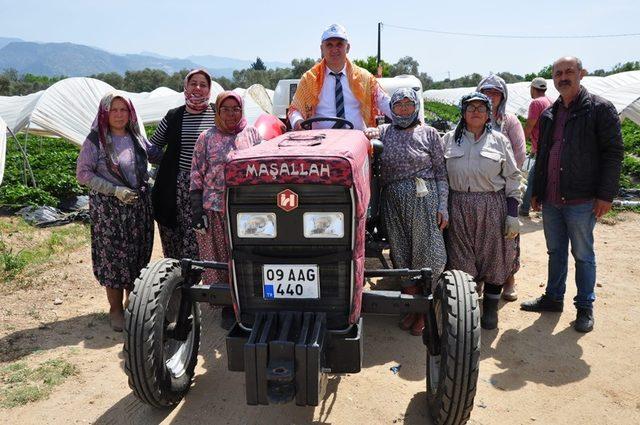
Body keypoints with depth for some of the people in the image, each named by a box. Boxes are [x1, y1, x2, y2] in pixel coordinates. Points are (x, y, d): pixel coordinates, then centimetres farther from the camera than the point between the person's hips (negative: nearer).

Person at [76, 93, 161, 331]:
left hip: (138, 205, 5)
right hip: (108, 208, -5)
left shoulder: (136, 138, 7)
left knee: (138, 255, 10)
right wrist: (115, 190, -17)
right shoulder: (95, 140, -7)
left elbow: (156, 154, 23)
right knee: (113, 257, 1)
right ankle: (116, 310, 17)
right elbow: (83, 174, -9)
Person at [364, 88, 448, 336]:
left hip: (424, 198, -2)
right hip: (393, 201, 2)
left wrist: (442, 206, -4)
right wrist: (368, 134, -13)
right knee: (402, 255, 7)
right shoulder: (383, 132, 11)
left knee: (426, 254, 0)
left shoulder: (429, 134, 5)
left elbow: (441, 172, 3)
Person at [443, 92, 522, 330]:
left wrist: (513, 214, -5)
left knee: (493, 258, 5)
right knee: (461, 260, 5)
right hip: (459, 207, 1)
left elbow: (512, 178, 2)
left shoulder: (499, 140, 4)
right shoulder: (450, 139, 7)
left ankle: (490, 309, 22)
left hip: (493, 207, 0)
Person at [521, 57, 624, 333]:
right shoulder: (548, 115, 13)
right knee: (555, 252, 16)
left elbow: (613, 152, -8)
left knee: (582, 255, 6)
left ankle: (585, 307, 19)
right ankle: (553, 298, 30)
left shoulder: (600, 109, -5)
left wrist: (606, 194, -13)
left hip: (581, 200, -5)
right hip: (550, 200, 6)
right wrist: (537, 191, 17)